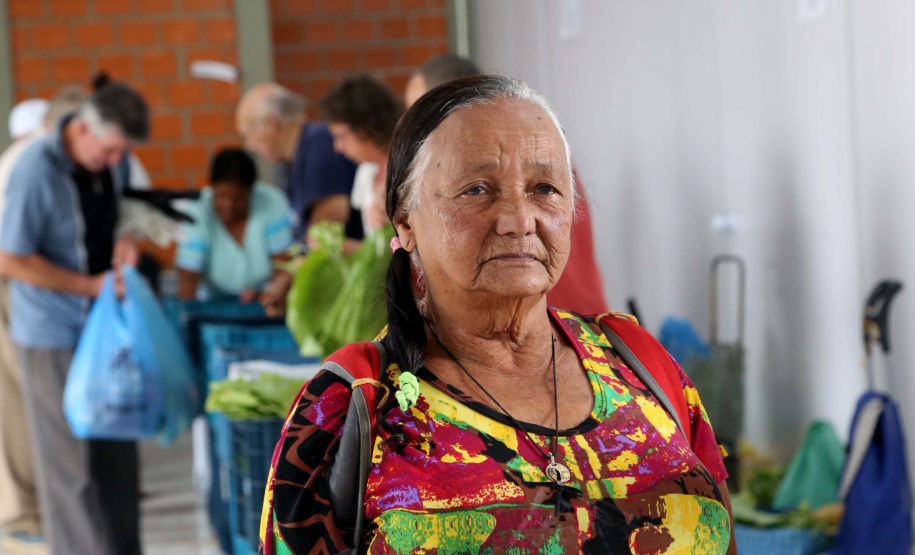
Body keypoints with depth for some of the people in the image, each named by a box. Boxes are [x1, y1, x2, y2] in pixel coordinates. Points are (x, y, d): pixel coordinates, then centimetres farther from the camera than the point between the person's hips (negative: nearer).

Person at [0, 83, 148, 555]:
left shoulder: (112, 161, 0)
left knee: (117, 452, 12)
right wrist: (90, 285, -16)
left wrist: (125, 241, -5)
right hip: (53, 333, -7)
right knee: (72, 461, 0)